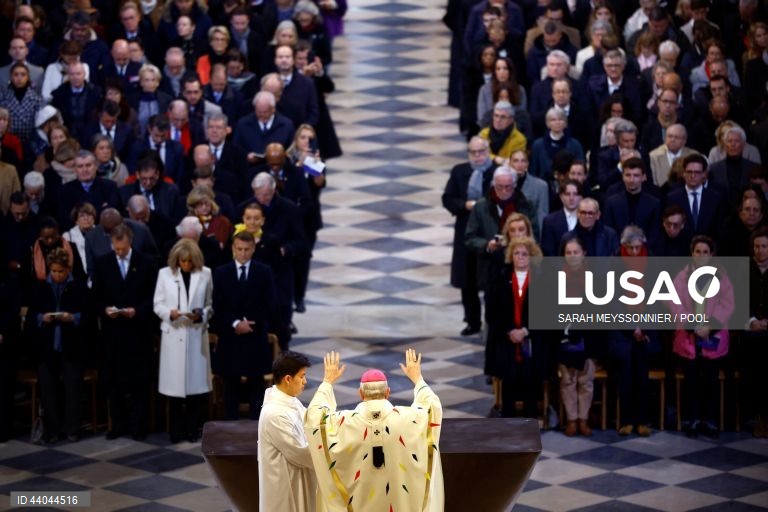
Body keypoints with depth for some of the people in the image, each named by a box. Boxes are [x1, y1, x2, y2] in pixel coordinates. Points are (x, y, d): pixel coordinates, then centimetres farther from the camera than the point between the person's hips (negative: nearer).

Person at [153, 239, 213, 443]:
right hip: (173, 335, 0)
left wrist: (201, 315, -14)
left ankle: (192, 429, 13)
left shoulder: (205, 274, 2)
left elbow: (210, 305, 5)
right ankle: (176, 431, 11)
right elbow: (157, 305, 4)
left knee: (196, 383, 2)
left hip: (196, 334, 0)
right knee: (175, 383, 1)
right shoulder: (165, 274, 3)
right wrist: (169, 313, -15)